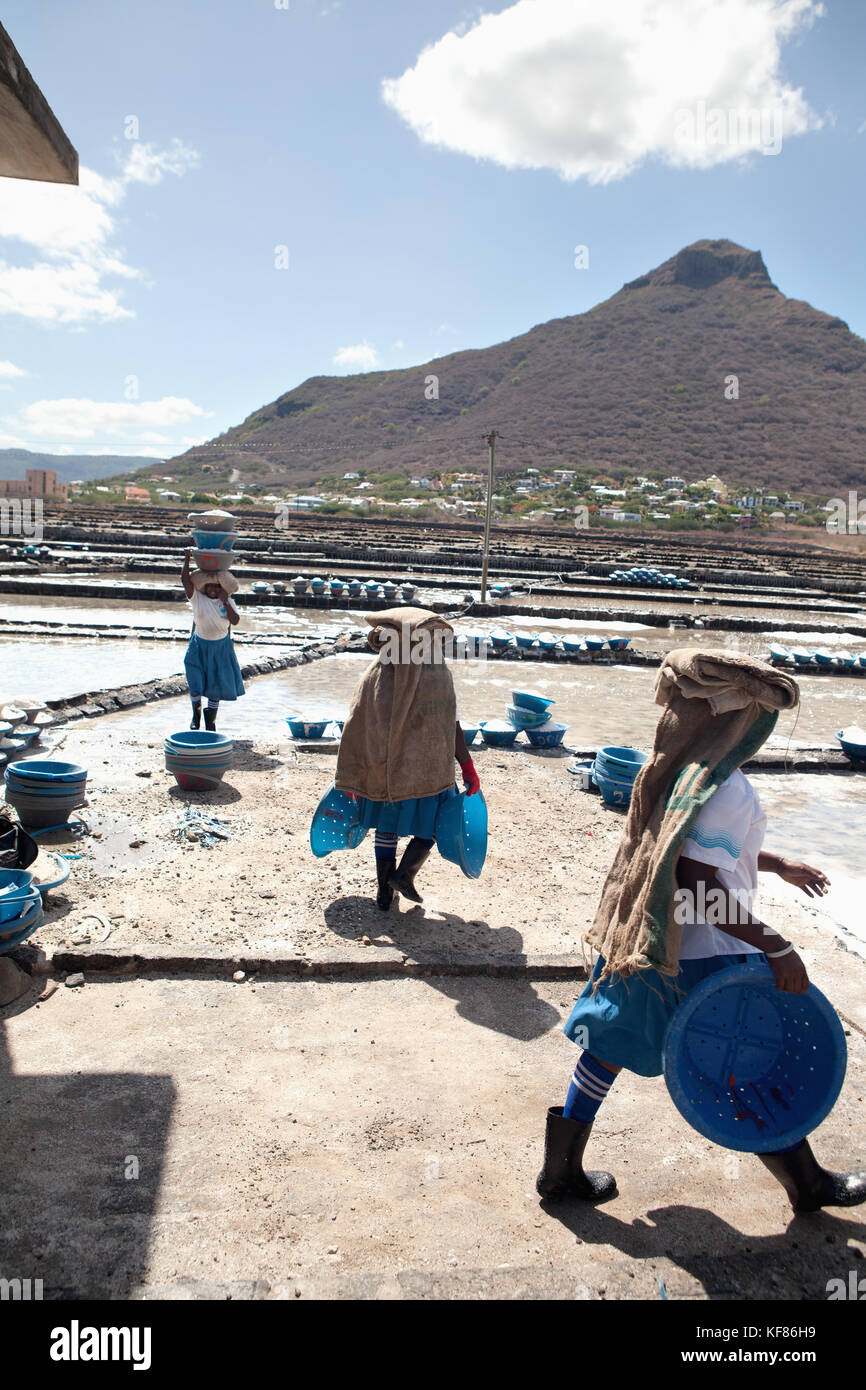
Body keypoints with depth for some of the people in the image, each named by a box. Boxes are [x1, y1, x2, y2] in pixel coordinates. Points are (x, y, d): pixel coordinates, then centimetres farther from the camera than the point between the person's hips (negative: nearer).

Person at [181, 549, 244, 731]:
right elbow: (185, 580, -17)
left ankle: (210, 720, 23)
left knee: (216, 685, 7)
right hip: (200, 646, -1)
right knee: (196, 684, -5)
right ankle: (196, 713, 23)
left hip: (221, 646, 1)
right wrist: (187, 559, -14)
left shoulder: (227, 601, -2)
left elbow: (235, 620, -14)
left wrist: (225, 602, -21)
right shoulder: (197, 598, -6)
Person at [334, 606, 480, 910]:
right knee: (430, 825, 17)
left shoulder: (374, 676, -4)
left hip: (381, 770, 3)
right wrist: (468, 769, -4)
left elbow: (356, 730, -2)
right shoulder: (436, 674, -11)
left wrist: (350, 779, 5)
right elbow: (453, 728, -12)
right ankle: (405, 874, 1)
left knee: (386, 828, 17)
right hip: (425, 770, -3)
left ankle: (384, 892, 21)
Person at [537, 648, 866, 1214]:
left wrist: (778, 864, 28)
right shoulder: (727, 789, -24)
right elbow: (700, 883, -28)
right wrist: (778, 949, -24)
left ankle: (561, 1169, 27)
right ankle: (808, 1183, 36)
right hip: (709, 959, -8)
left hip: (645, 942, 8)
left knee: (609, 1047, 15)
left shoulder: (674, 768, 4)